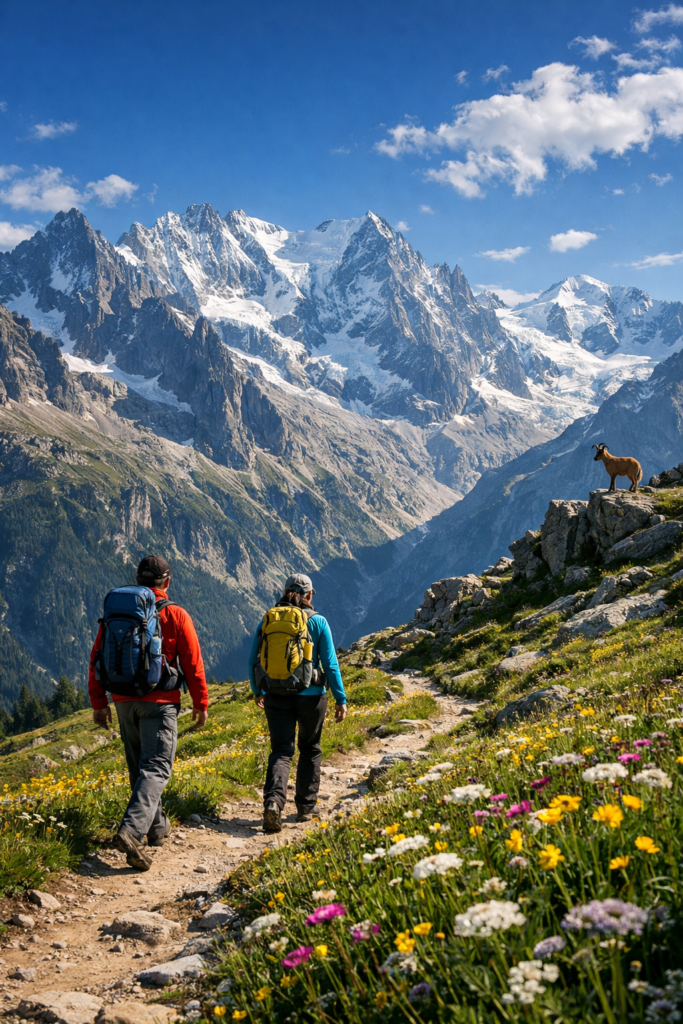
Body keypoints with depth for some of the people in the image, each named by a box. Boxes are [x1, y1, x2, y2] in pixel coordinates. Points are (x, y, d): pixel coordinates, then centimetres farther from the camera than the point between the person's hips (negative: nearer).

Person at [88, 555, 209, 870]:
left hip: (124, 701, 4)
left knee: (138, 766, 17)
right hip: (159, 702, -4)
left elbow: (97, 658, 7)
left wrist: (99, 702, 14)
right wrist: (201, 703, 6)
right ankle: (131, 831, -24)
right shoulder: (176, 615, -5)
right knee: (156, 768, -6)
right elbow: (192, 664, -4)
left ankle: (157, 826, 26)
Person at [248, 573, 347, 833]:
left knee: (281, 751, 5)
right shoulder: (318, 622, -5)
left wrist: (258, 691, 21)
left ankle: (273, 801, -19)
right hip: (310, 696, -1)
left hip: (277, 697, 1)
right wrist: (341, 699, 0)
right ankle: (305, 808, 24)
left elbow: (253, 660, 7)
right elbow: (330, 664, -7)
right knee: (310, 750, 18)